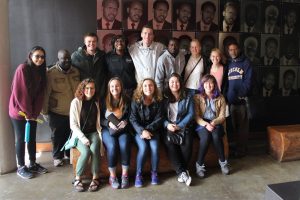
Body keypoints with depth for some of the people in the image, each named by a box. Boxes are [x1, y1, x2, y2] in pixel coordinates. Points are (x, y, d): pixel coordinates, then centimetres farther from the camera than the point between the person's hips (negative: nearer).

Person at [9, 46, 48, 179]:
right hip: (19, 110, -6)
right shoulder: (22, 69, -16)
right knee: (21, 139, 3)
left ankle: (33, 164, 26)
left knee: (32, 138, 13)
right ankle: (21, 167, 17)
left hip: (32, 112, 6)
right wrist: (28, 113, -15)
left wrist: (35, 112, -5)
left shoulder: (40, 71, 4)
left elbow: (40, 93, 2)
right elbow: (19, 93, -19)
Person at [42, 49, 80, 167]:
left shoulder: (76, 72, 2)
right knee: (57, 136, 12)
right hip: (56, 112, -4)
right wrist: (44, 111, -7)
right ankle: (57, 157, 31)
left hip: (74, 112, 4)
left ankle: (70, 154, 38)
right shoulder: (51, 73, -12)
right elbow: (45, 93, -9)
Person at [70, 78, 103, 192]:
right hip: (79, 134, -2)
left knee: (94, 149, -29)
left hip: (93, 133, 2)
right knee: (86, 151, -30)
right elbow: (73, 124, -6)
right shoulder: (76, 102, -3)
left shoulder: (96, 103, 9)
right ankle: (78, 178, -10)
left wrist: (100, 138, -4)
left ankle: (95, 178, -14)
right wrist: (83, 138, -16)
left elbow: (98, 123, 10)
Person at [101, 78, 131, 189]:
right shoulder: (104, 102, 3)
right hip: (107, 129, -1)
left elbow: (130, 117, 10)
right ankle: (112, 176, -12)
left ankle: (125, 175, -14)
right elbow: (100, 119, 2)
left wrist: (125, 122, -12)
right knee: (112, 146, -30)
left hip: (122, 129, 1)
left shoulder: (126, 101, 8)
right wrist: (108, 123, -16)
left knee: (124, 145, -30)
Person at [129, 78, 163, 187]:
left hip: (153, 130, 2)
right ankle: (138, 174, -9)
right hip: (138, 130, -1)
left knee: (154, 147, -25)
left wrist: (148, 130, -16)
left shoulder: (158, 101, 1)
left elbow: (159, 119, -2)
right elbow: (133, 119, -8)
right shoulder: (136, 101, -4)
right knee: (143, 147, -27)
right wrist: (142, 131, -22)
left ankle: (154, 172, -3)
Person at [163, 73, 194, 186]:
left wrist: (179, 126, -10)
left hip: (183, 127, 1)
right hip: (168, 127, 0)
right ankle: (182, 172, -24)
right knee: (169, 143, -30)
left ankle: (182, 170, -11)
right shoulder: (164, 98, 9)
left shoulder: (187, 98, 10)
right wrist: (167, 125, -15)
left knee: (187, 143, -29)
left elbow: (191, 114, 2)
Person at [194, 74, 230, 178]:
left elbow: (222, 116, 3)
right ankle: (199, 164, -18)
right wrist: (206, 124, -20)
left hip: (216, 124, 1)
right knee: (206, 137, -33)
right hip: (202, 124, -1)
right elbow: (196, 116, -4)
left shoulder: (220, 98, 7)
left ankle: (223, 161, -11)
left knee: (216, 136, -32)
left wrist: (213, 123, -17)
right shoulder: (197, 97, 2)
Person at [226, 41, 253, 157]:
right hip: (231, 99, 5)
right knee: (234, 124, 13)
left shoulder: (246, 62, -2)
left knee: (242, 125, 2)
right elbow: (226, 81, 10)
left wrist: (240, 95, -19)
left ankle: (242, 149, 11)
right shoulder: (228, 64, 13)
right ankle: (237, 145, 26)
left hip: (242, 99, -5)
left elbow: (248, 81, -10)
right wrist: (227, 95, -1)